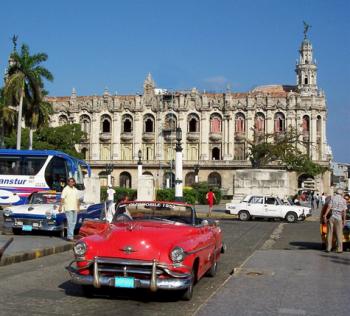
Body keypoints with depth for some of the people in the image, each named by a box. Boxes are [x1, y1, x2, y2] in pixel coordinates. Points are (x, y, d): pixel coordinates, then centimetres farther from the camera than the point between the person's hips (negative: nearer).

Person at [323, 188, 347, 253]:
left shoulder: (332, 198, 1)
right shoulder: (343, 200, 3)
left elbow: (329, 207, -9)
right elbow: (344, 211, 0)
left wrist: (325, 215, -10)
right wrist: (344, 220, 5)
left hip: (331, 217, 0)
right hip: (338, 218, 0)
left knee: (330, 233, 6)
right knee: (339, 234, 5)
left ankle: (328, 248, 6)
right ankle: (339, 249, 3)